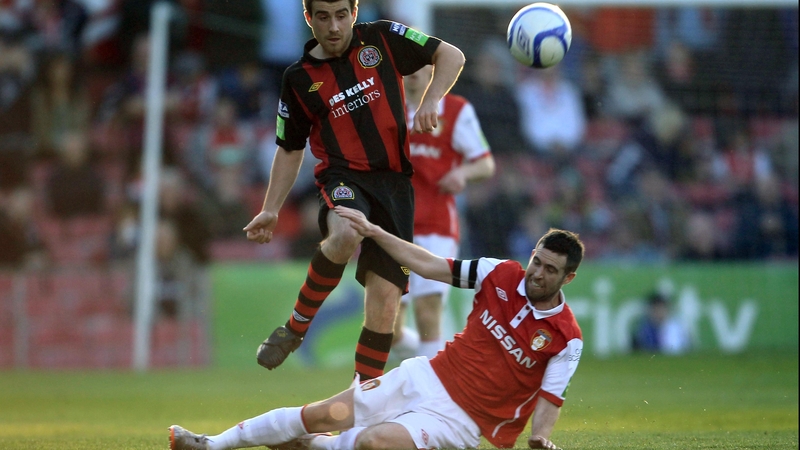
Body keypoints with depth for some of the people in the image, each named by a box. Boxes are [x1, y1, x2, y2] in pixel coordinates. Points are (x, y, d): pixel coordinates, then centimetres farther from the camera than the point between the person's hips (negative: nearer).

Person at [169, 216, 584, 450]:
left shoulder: (567, 339, -11)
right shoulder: (501, 274, 0)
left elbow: (549, 399, -10)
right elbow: (430, 266, 3)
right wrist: (373, 232, 0)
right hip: (427, 377, 4)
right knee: (320, 416, -2)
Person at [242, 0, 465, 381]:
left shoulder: (381, 39, 5)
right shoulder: (299, 78, 6)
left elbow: (451, 56, 8)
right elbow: (290, 150, 16)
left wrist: (430, 102, -8)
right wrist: (271, 210, 9)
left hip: (394, 181, 1)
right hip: (342, 177, -1)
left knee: (385, 301, -6)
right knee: (346, 235, -38)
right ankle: (295, 327, -16)